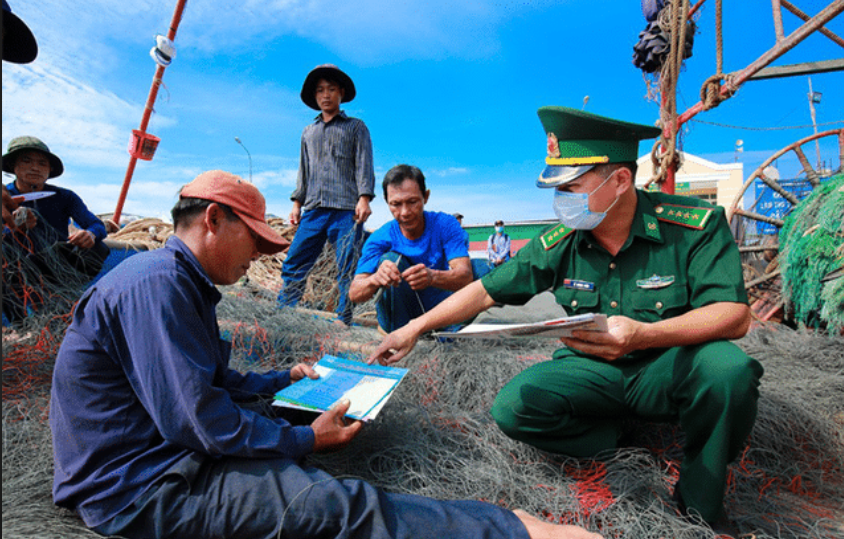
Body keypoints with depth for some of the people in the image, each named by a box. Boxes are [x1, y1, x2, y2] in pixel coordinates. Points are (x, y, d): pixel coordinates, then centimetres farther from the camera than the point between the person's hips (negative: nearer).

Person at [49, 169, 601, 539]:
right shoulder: (156, 283, -22)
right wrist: (307, 439, -13)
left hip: (167, 454, 13)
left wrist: (284, 379, 24)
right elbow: (198, 421, -26)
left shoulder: (182, 283, 13)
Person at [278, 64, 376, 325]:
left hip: (346, 209, -4)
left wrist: (364, 198, -10)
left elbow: (364, 165, 3)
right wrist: (297, 203, 15)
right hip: (314, 209, 4)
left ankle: (343, 323, 0)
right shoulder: (308, 132, 25)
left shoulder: (355, 127, 13)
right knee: (293, 265, -3)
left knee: (348, 270, -6)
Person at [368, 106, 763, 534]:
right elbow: (486, 291, -2)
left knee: (728, 369, -34)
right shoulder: (559, 243, -8)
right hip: (593, 371, 2)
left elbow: (735, 315, -23)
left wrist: (643, 335, -41)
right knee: (512, 408, -20)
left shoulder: (696, 225, -16)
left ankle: (700, 504, -5)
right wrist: (415, 328, -3)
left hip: (670, 368, -1)